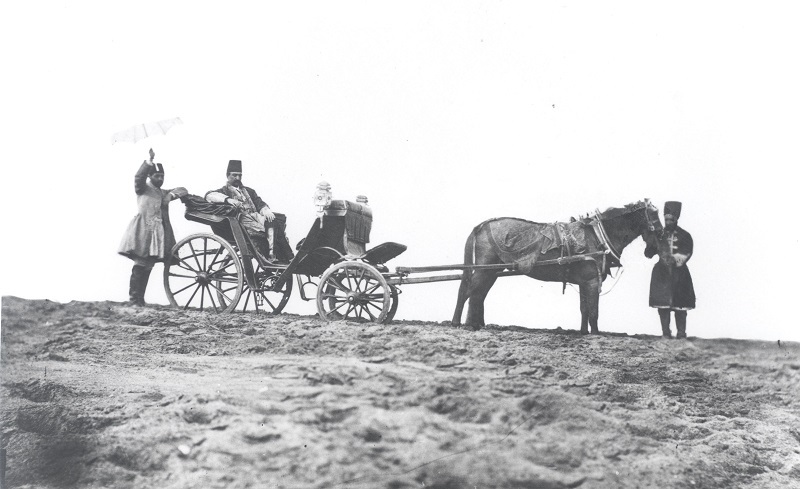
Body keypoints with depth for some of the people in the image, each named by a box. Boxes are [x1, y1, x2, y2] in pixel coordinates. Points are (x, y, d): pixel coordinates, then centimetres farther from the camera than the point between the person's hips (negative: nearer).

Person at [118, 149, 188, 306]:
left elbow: (183, 190, 23)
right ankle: (134, 300, -13)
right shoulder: (143, 189, 8)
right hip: (143, 232, -6)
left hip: (159, 233, 6)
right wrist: (149, 162, -26)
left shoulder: (164, 193, 25)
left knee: (147, 266, 4)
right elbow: (139, 177, -12)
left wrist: (172, 194, 1)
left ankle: (140, 299, 6)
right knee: (140, 265, -12)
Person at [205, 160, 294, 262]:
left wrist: (266, 211, -8)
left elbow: (259, 203, 17)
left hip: (256, 216, 5)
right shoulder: (223, 191, 15)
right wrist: (228, 199, -25)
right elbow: (209, 195, -7)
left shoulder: (248, 191, 31)